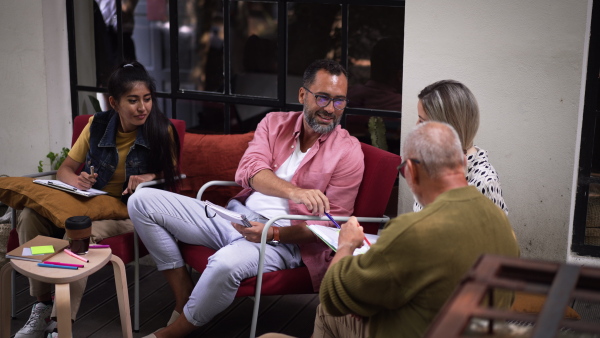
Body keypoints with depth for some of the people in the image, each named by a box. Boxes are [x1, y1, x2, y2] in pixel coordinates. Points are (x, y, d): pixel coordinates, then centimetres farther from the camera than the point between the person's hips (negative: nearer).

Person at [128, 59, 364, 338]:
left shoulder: (348, 151, -3)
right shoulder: (274, 123, 8)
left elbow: (331, 224, -5)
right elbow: (248, 171, -10)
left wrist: (273, 233, -20)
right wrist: (294, 192, -30)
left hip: (283, 239, -5)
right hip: (235, 215, 6)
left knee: (226, 263, -39)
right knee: (142, 201, -4)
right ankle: (184, 298, -1)